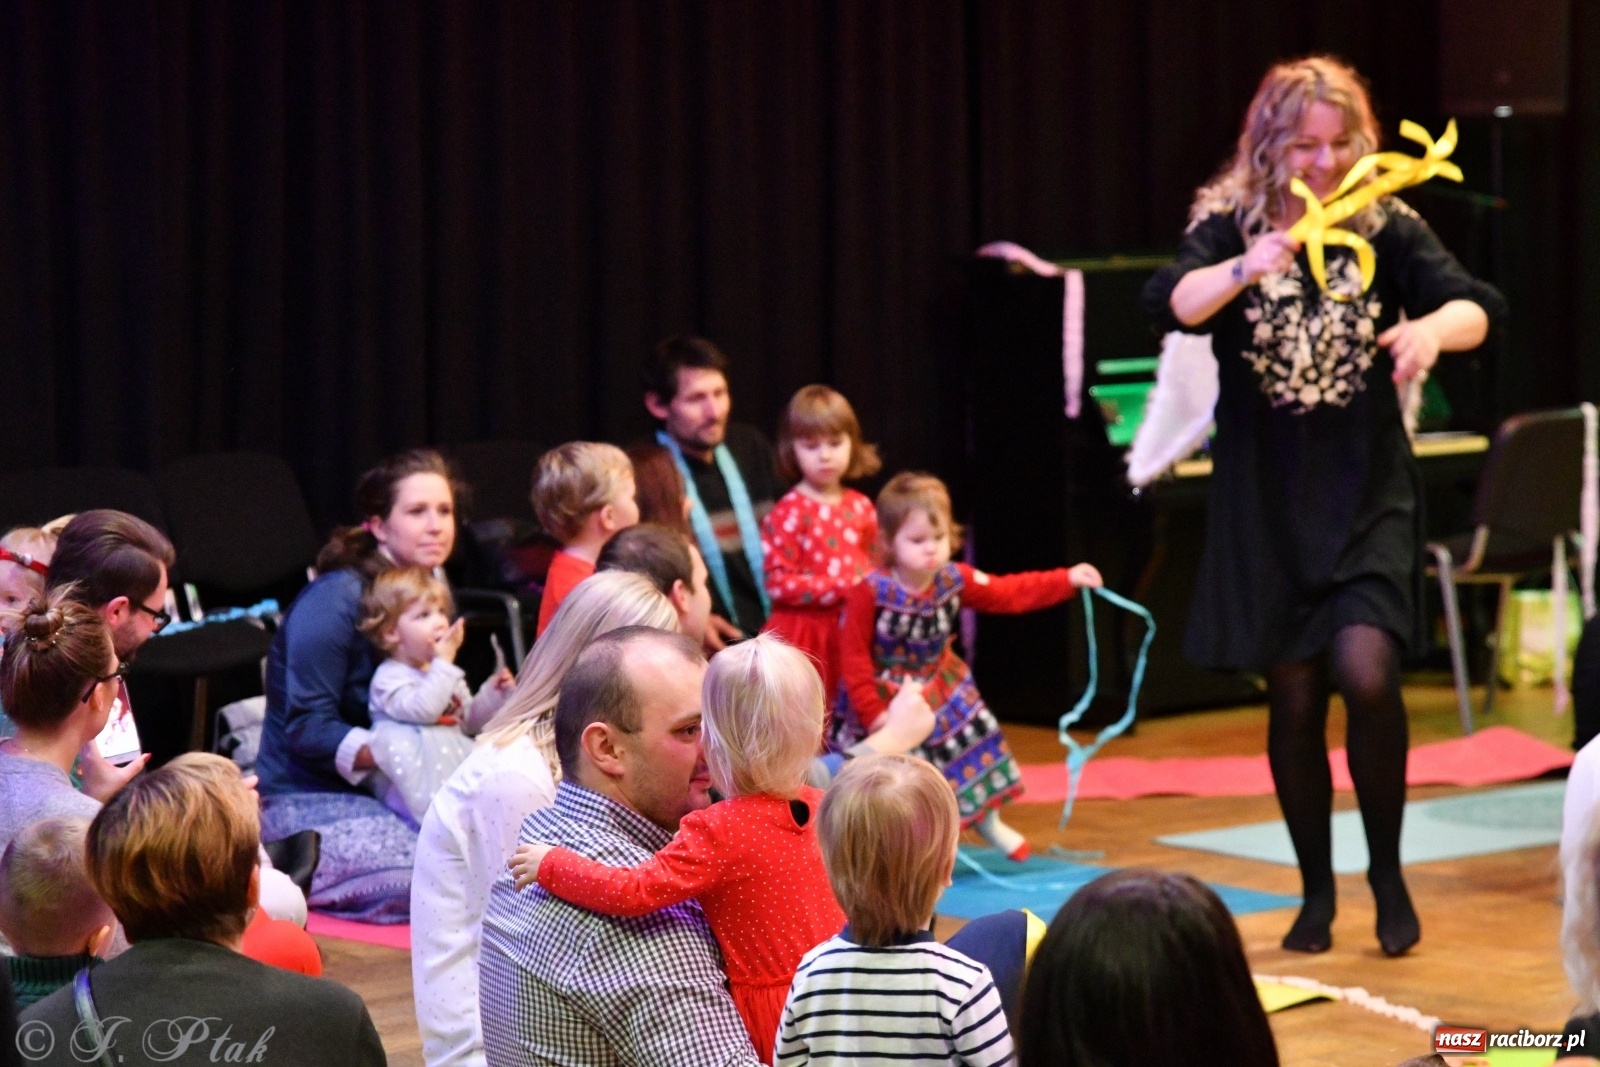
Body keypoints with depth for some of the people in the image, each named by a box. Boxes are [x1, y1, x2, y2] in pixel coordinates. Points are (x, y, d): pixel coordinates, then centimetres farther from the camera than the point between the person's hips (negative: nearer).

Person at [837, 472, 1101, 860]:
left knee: (971, 744, 16)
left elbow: (1010, 593, -4)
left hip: (942, 691, 5)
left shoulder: (955, 580, -12)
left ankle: (989, 824, 41)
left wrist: (1067, 580, -11)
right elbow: (854, 658, -21)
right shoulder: (871, 594, -27)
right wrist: (872, 711, -21)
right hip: (886, 698, -5)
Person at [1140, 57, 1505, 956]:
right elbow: (1170, 306, -19)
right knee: (1294, 697, 5)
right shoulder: (1229, 224, -2)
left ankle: (1387, 871, 3)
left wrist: (1435, 327, -32)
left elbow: (1476, 308, -9)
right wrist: (1246, 268, -37)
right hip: (1266, 498, 1)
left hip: (1367, 488, -1)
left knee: (1366, 672, -17)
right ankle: (1317, 891, 20)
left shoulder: (1387, 227, 0)